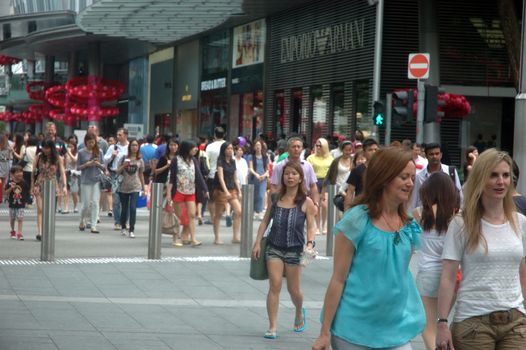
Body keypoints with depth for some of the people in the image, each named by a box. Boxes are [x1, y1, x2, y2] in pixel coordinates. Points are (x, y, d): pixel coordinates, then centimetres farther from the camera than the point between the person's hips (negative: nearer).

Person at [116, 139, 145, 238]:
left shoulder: (140, 160, 6)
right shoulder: (124, 158, 2)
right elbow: (118, 172, 1)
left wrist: (143, 188, 15)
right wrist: (123, 166, -16)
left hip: (135, 187, 0)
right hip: (123, 187, 0)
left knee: (133, 208, -13)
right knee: (124, 209, 10)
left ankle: (131, 230, -12)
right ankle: (123, 227, 30)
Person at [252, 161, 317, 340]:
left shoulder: (306, 202, -4)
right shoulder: (276, 198, 3)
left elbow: (311, 226, -5)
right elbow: (265, 221, 8)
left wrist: (310, 243, -22)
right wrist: (257, 243, 2)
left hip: (294, 250, -1)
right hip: (274, 248, 1)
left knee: (294, 290, 8)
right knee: (274, 285, -9)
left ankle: (300, 313, 41)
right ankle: (273, 327, -5)